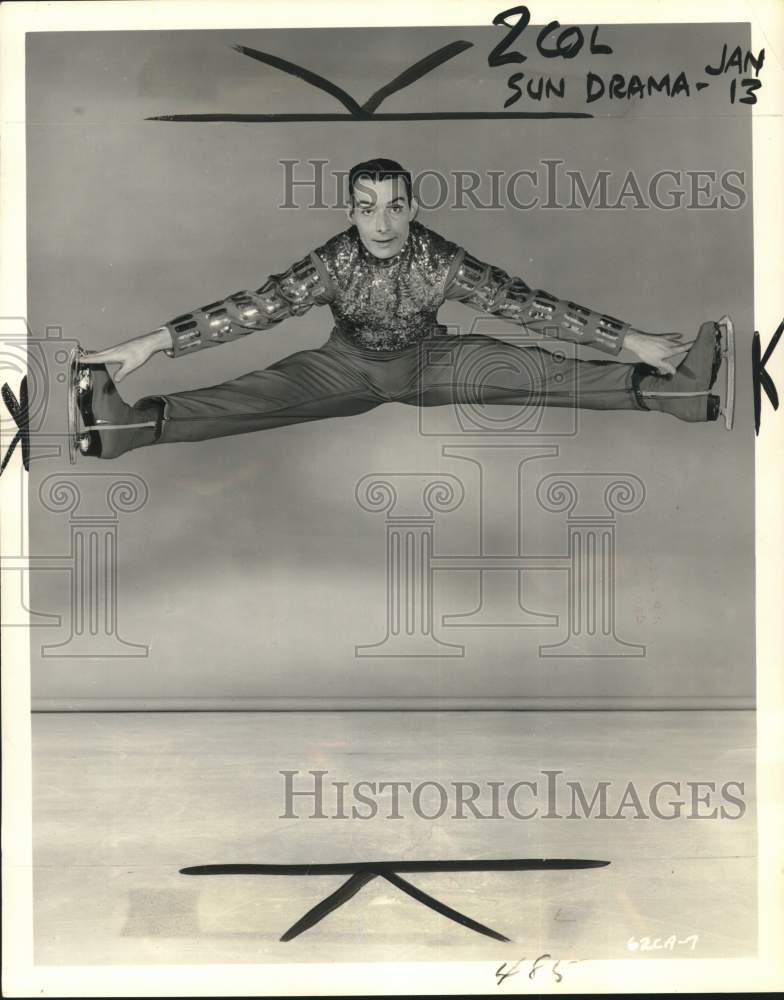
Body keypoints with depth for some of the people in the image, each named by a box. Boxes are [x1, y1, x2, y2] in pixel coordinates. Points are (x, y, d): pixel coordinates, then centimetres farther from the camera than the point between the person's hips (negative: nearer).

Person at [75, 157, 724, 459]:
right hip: (348, 366, 0)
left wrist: (630, 341, -26)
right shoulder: (333, 264, -23)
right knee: (260, 393, -25)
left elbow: (525, 304, -24)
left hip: (427, 361, 0)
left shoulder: (441, 261, -24)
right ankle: (124, 426, -37)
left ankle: (674, 390, -24)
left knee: (530, 371, -18)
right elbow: (252, 308, -27)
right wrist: (154, 343, -35)